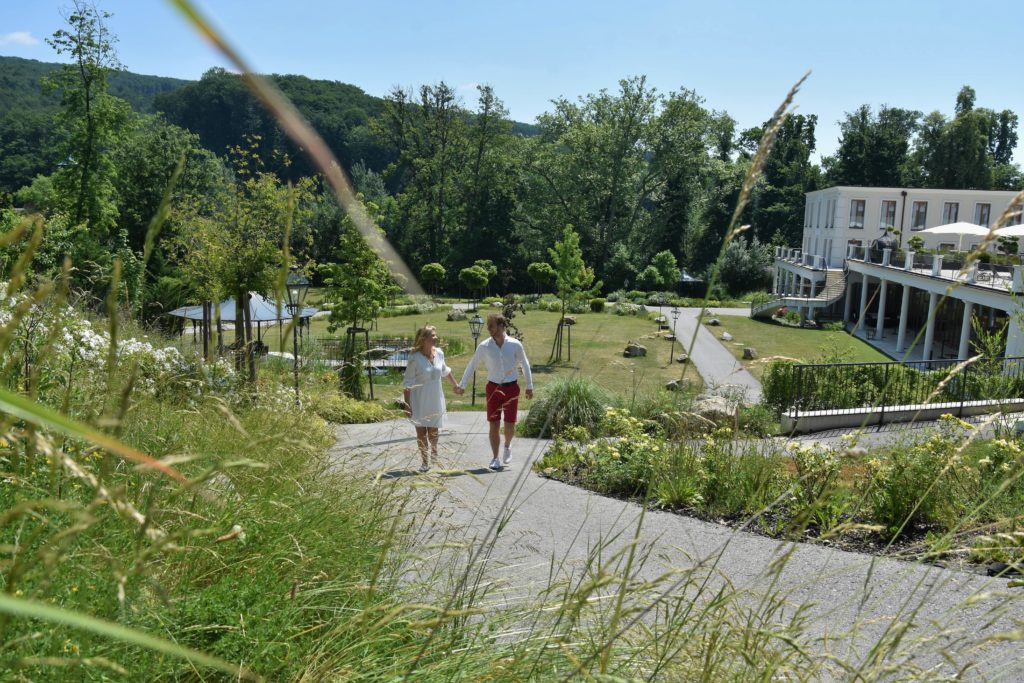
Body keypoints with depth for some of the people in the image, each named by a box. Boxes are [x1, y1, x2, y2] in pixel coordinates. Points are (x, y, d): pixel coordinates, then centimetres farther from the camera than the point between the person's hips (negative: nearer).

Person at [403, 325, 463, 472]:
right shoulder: (415, 358, -17)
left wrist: (456, 386, 27)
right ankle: (425, 462, 15)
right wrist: (407, 405, -16)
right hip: (419, 402, -4)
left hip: (435, 400, 4)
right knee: (421, 432, 4)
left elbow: (445, 371, 18)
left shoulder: (439, 353, -2)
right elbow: (408, 383, -14)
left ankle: (435, 458, 33)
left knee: (433, 432, 12)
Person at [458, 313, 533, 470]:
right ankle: (495, 458, 11)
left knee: (510, 425, 4)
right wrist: (462, 385, 8)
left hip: (511, 388, 0)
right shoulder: (484, 346, -5)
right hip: (493, 388, 0)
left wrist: (529, 386, 4)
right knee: (494, 425, -1)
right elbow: (472, 366, 6)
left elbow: (525, 365, 4)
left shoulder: (515, 345, -7)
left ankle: (507, 446, 35)